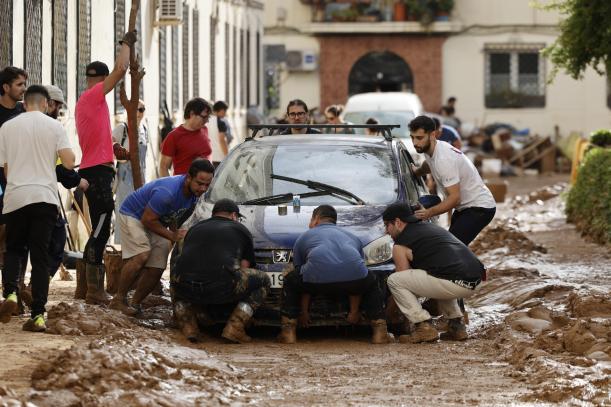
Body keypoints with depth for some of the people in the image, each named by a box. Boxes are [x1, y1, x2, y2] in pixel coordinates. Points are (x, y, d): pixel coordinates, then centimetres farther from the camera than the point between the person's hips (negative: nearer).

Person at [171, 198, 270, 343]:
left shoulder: (195, 228, 30)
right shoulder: (241, 230, 20)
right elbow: (244, 269, 19)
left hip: (186, 289, 4)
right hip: (220, 288, -4)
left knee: (177, 281, 40)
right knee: (263, 281, 18)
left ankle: (188, 326, 15)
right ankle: (234, 328, 4)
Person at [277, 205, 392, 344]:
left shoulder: (303, 238, 31)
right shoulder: (352, 237, 37)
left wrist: (304, 312, 46)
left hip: (319, 278, -2)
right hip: (354, 277, 2)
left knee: (290, 282, 30)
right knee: (372, 284, 36)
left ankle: (288, 333, 18)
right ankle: (380, 332, 19)